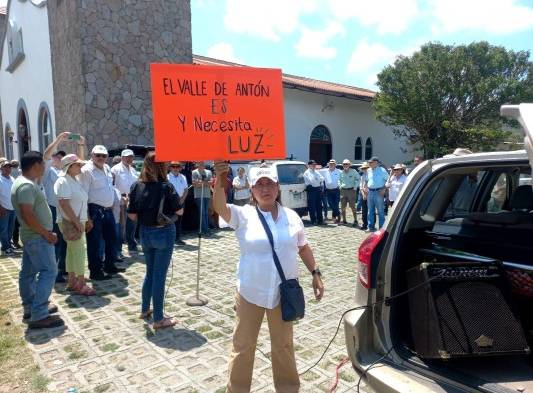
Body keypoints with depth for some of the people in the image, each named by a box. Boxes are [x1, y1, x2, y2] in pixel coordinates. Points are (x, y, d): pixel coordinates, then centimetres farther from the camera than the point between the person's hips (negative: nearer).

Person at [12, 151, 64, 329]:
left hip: (32, 236, 11)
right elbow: (27, 215, -28)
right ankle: (39, 316, -10)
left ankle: (30, 308, 26)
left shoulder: (25, 182, 11)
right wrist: (46, 234, -21)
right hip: (38, 237, -11)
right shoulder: (27, 186, -22)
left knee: (28, 272, 15)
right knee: (48, 272, -10)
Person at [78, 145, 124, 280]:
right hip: (95, 211, -8)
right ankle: (95, 272, 13)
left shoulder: (107, 168, 12)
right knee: (95, 243, 1)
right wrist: (87, 216, -21)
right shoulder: (87, 170, -13)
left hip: (108, 210, 9)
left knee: (112, 239, 17)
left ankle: (109, 266, 32)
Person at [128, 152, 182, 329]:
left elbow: (132, 216, -2)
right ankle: (158, 319, 12)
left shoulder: (137, 186, -3)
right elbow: (179, 211, -8)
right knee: (159, 275, 3)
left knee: (150, 272, 22)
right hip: (164, 233, -5)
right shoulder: (166, 186, -16)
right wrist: (176, 199, 10)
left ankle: (145, 310, 35)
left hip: (145, 233, 5)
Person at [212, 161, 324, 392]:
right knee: (243, 345, 14)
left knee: (283, 346, 19)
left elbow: (303, 248, 12)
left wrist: (315, 273, 7)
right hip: (250, 293, -2)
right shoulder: (243, 215, -9)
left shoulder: (291, 216, 1)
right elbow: (220, 207, -28)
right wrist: (220, 181, -44)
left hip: (284, 293, 2)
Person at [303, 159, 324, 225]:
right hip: (311, 189, -7)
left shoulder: (316, 172, 18)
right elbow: (311, 180, -14)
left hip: (318, 189, 7)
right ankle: (313, 221, 2)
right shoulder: (307, 173, -3)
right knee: (312, 206, -3)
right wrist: (318, 179, -2)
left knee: (319, 205, 10)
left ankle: (320, 220, 17)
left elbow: (322, 178, 12)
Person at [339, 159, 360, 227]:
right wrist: (340, 185, 10)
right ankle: (344, 220, 18)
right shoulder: (341, 172, 8)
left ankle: (355, 221, 1)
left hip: (351, 190, -4)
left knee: (352, 206, -6)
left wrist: (355, 187, -5)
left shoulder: (353, 171, -4)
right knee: (343, 207, 6)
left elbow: (358, 179, 2)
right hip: (343, 190, 4)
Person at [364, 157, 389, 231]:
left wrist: (384, 189, -13)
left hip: (379, 192, -6)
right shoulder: (368, 171, 11)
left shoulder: (382, 170, -6)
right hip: (370, 192, 6)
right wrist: (366, 188, 8)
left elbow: (388, 180, -5)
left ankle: (382, 227, 6)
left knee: (380, 211, -1)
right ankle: (371, 227, 20)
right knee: (370, 210, 11)